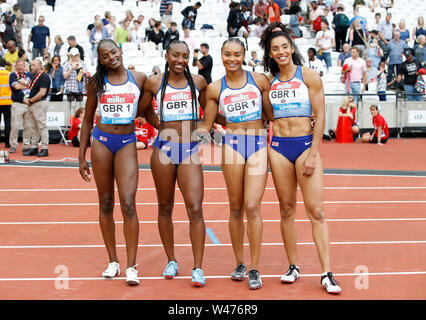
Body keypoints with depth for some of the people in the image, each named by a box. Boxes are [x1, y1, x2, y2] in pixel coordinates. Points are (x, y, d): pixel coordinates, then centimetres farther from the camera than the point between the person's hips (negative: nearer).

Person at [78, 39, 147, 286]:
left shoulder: (139, 79, 3)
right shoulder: (97, 83, 5)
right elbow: (88, 121, 11)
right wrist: (81, 156, 9)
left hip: (127, 143, -1)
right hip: (101, 141, 2)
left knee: (128, 203, -11)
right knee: (106, 203, 6)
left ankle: (132, 266, -8)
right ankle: (113, 261, 17)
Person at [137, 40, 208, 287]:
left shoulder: (198, 82, 6)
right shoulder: (154, 83, 3)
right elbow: (142, 109, 14)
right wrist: (155, 123, 3)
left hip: (190, 150, 0)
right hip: (164, 148, 0)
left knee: (195, 209, -10)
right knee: (165, 208, 11)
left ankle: (198, 267, -5)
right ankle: (171, 261, 26)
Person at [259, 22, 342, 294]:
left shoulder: (309, 76, -1)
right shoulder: (269, 81, 10)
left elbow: (320, 116, -4)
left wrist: (312, 154, -9)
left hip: (306, 144, -3)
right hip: (279, 147, 4)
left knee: (315, 210, -7)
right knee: (287, 208, 7)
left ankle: (327, 274, -6)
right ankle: (293, 267, 16)